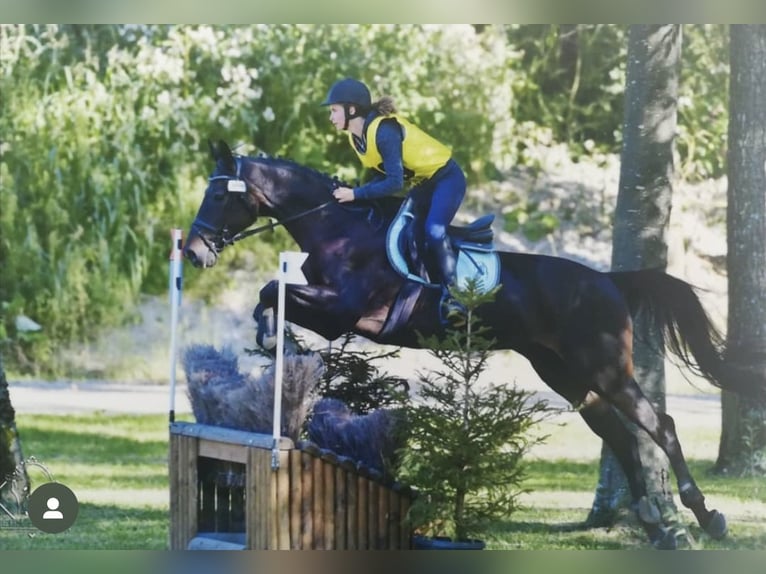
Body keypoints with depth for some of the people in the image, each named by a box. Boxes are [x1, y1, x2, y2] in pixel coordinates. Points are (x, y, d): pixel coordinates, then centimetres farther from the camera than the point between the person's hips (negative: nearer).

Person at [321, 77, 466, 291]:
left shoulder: (384, 131, -30)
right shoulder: (356, 137, -2)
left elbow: (394, 183, -32)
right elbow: (383, 174, 5)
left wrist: (356, 194, -29)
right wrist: (360, 192, -12)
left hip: (446, 179, -10)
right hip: (421, 185, 10)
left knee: (433, 231, -26)